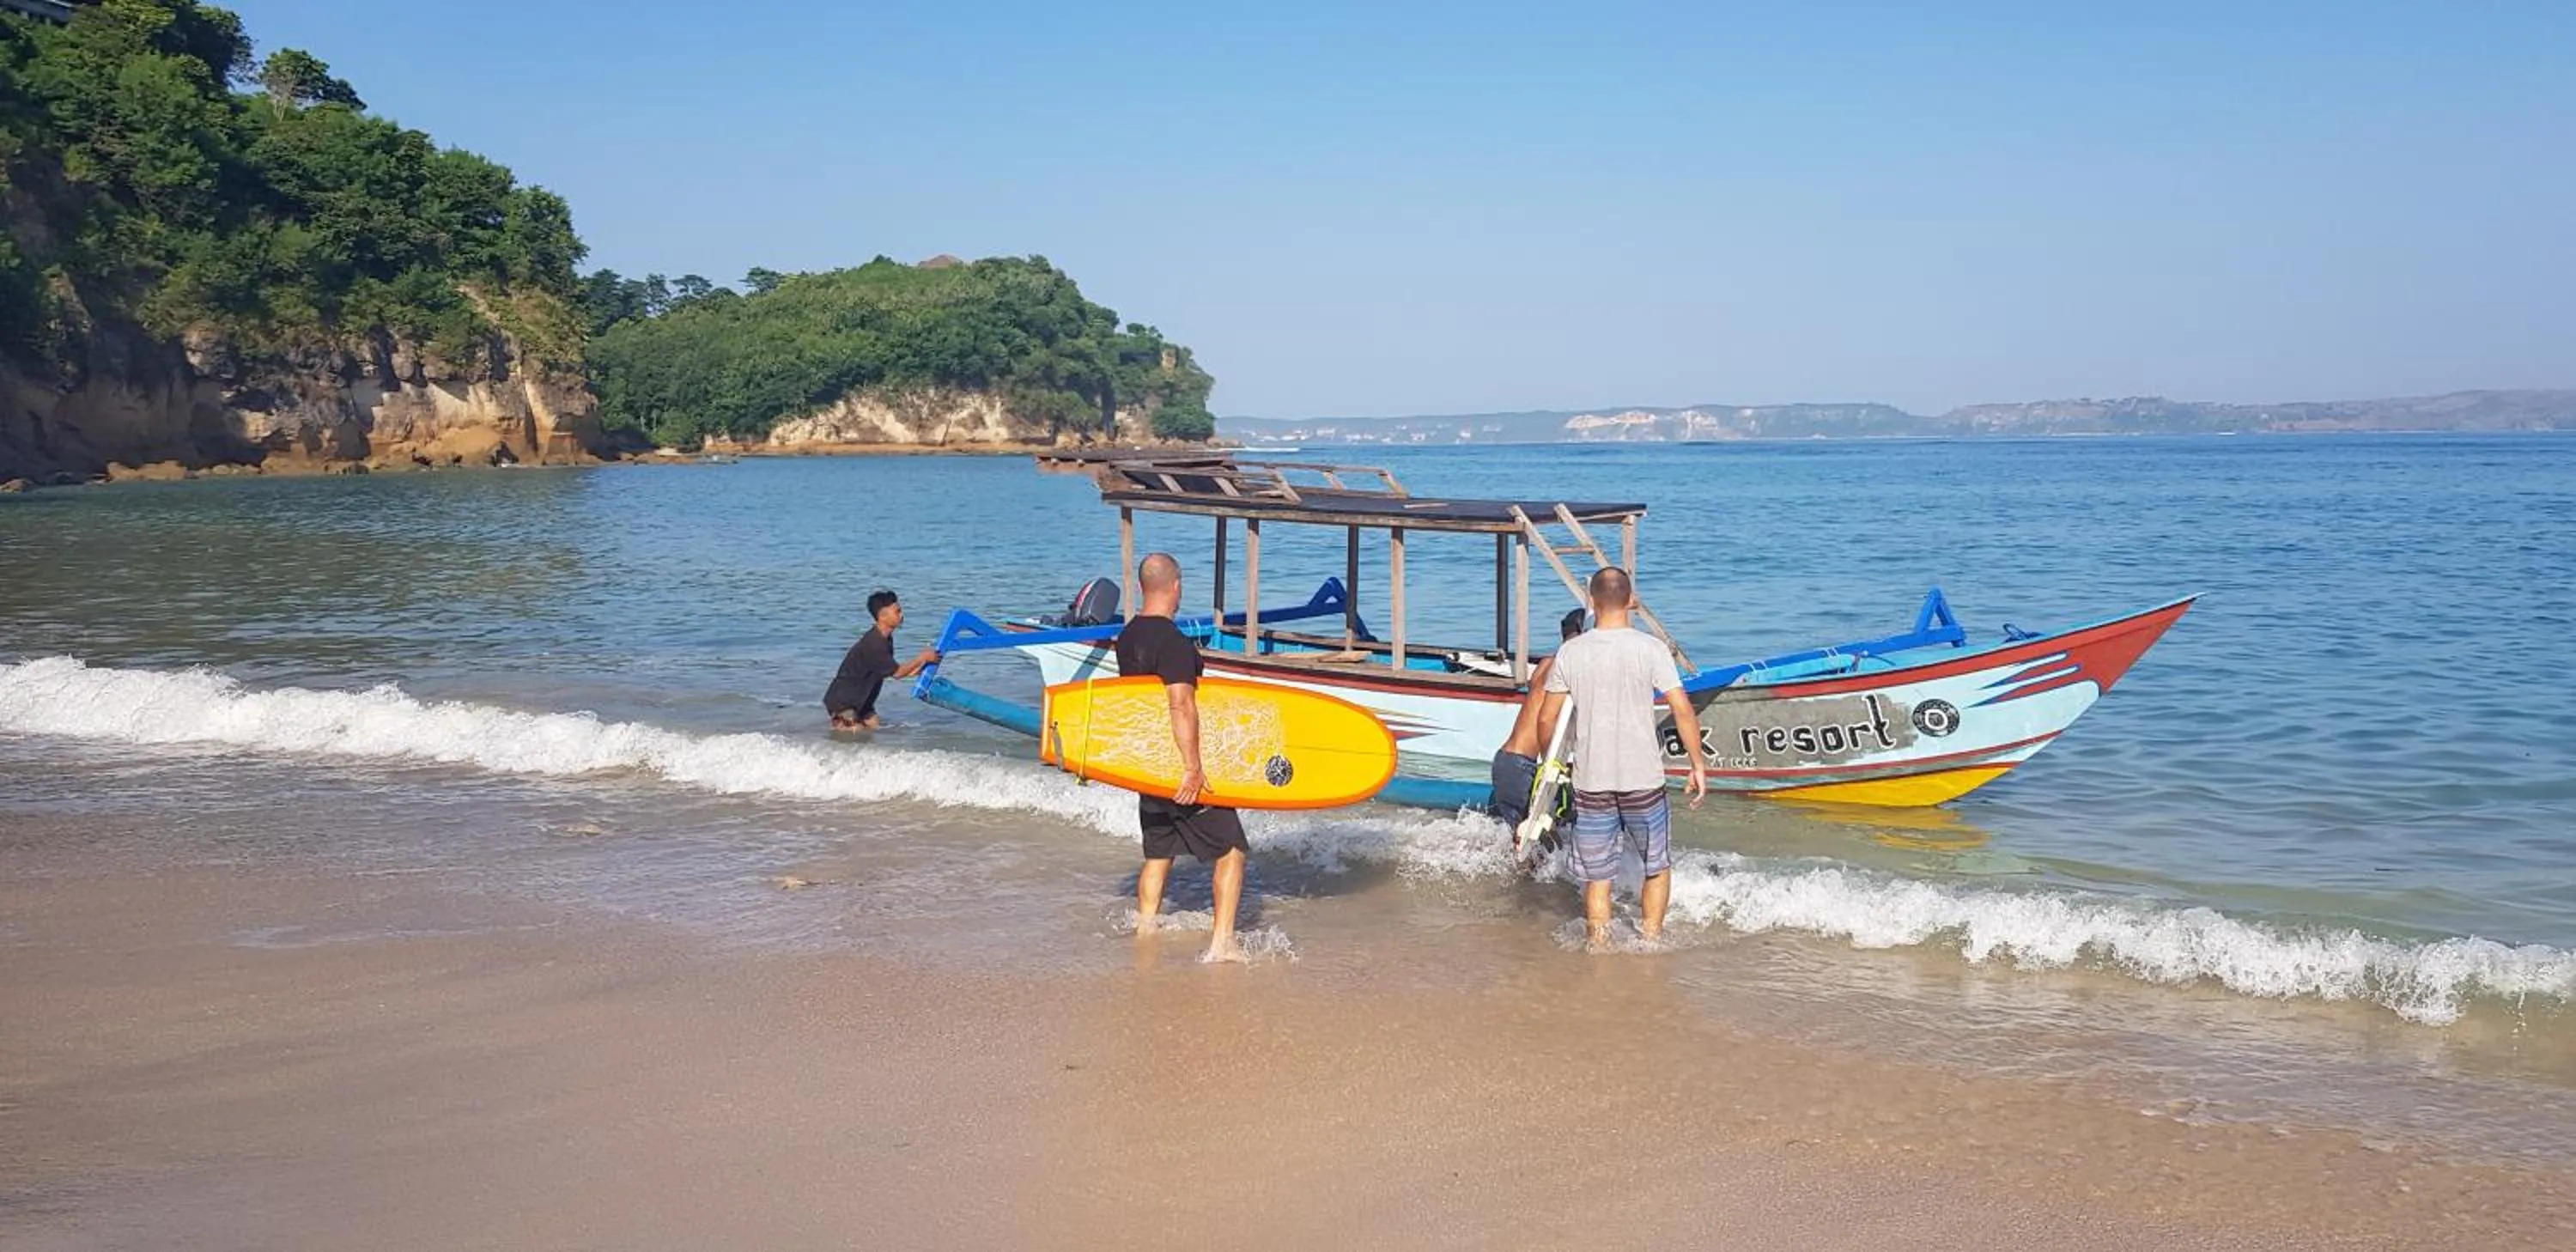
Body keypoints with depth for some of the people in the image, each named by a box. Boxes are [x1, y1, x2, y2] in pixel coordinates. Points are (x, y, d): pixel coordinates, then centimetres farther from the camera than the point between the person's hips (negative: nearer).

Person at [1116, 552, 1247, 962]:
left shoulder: (1127, 638, 7)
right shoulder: (1174, 642, -20)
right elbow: (1181, 706, -28)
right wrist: (1193, 766, -26)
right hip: (1178, 765, -8)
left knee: (1158, 854, 19)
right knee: (1230, 850, 0)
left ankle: (1144, 931, 21)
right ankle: (1222, 941, -6)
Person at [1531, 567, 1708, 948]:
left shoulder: (1570, 652, -1)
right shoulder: (1651, 649, -7)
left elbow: (1546, 717, 5)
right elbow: (1682, 709, -11)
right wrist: (1698, 764, 0)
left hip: (1590, 782, 1)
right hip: (1643, 779, -1)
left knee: (1596, 878, 11)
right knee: (1658, 867, 19)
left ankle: (1599, 949, 14)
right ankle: (1650, 940, 19)